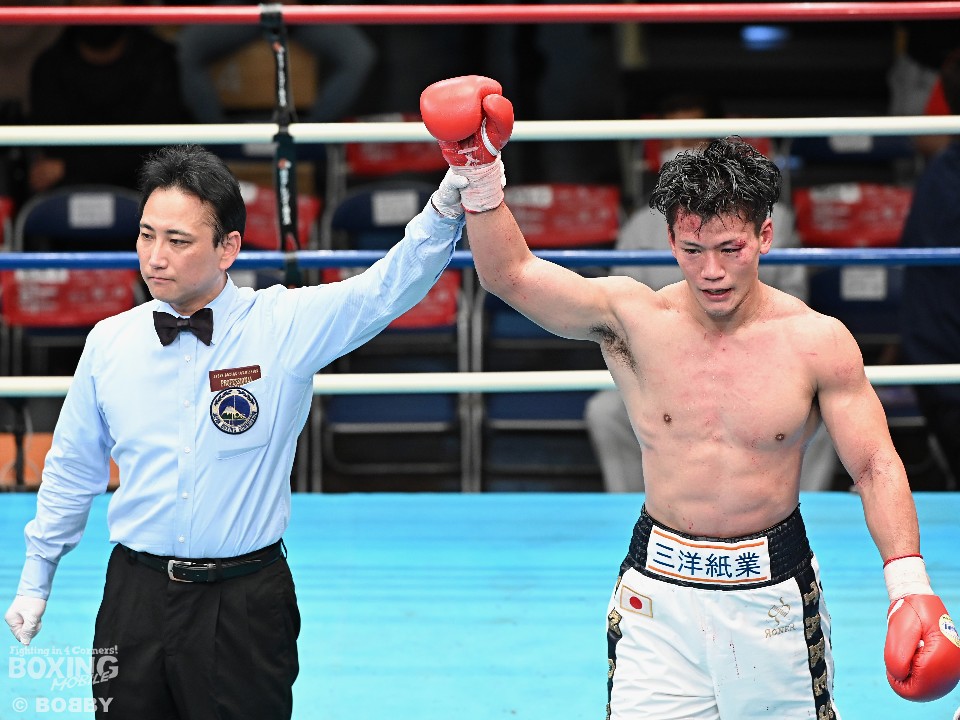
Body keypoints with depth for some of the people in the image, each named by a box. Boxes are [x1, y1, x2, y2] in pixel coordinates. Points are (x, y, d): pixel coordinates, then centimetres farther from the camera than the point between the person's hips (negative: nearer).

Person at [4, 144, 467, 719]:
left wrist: (449, 204, -35)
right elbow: (72, 470, 12)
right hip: (136, 597, 2)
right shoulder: (109, 343, 1)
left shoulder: (286, 325, -7)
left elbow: (390, 287, -18)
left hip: (248, 606, -2)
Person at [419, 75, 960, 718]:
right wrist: (480, 175, -27)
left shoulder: (818, 342, -6)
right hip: (661, 591, 0)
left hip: (775, 591, 0)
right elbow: (511, 273, -13)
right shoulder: (635, 320, -6)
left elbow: (876, 466, -4)